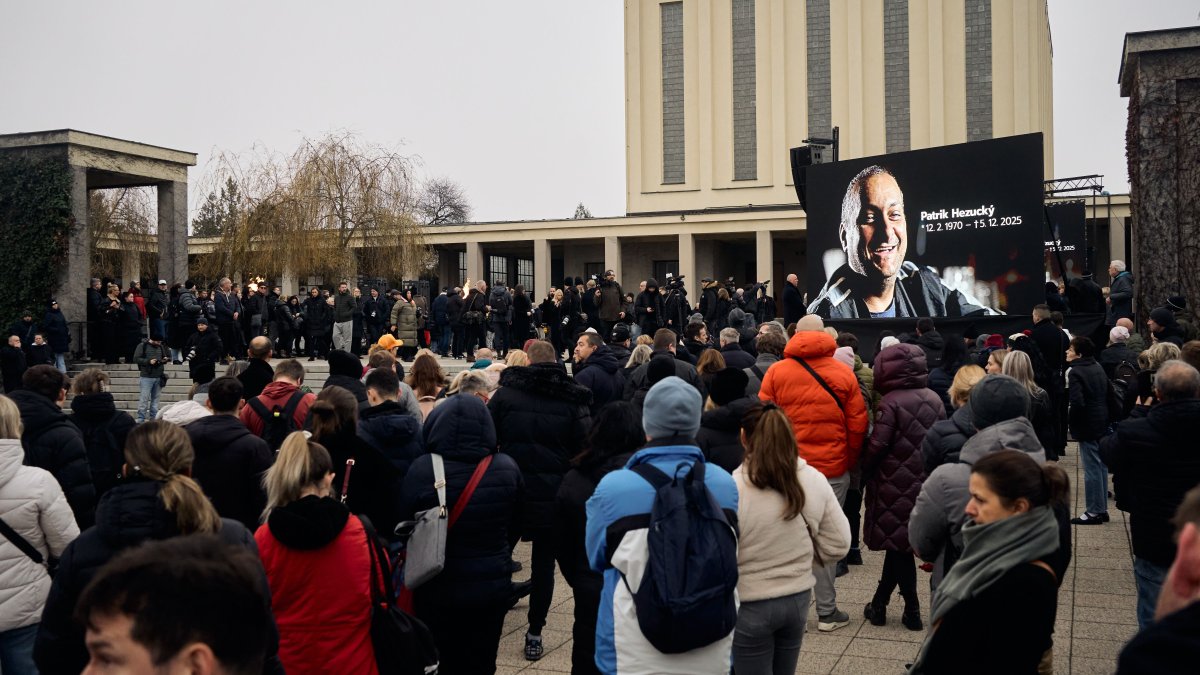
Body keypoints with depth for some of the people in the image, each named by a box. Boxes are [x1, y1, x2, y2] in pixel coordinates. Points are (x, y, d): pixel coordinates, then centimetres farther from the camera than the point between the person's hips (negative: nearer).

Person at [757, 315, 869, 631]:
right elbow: (858, 425, 1)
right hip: (832, 470, 0)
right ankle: (827, 613, 12)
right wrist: (849, 462, 15)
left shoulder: (776, 372, -3)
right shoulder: (844, 374, -2)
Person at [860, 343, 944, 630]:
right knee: (901, 541, 13)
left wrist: (864, 468, -1)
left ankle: (912, 610, 12)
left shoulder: (891, 403, -16)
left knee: (898, 544, 6)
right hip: (926, 482, 6)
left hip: (895, 484, -6)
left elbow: (877, 445, -17)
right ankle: (879, 603, 21)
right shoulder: (934, 400, 4)